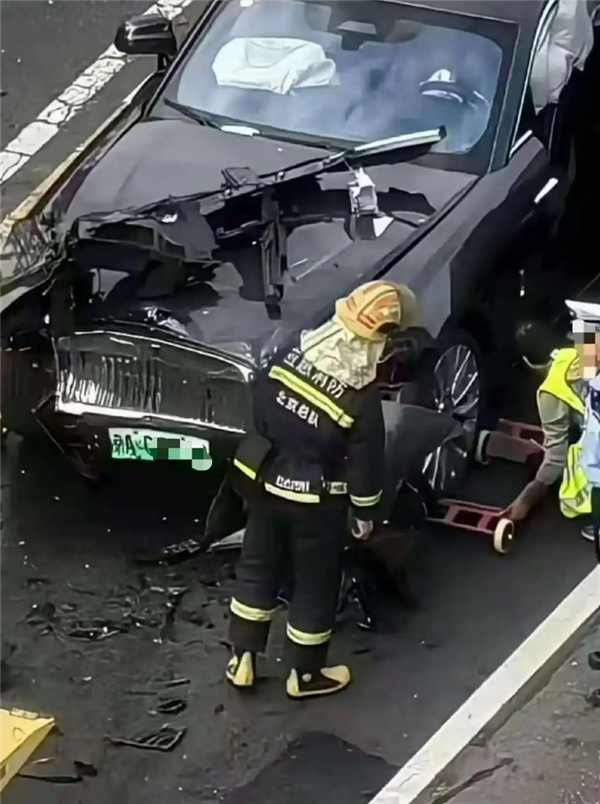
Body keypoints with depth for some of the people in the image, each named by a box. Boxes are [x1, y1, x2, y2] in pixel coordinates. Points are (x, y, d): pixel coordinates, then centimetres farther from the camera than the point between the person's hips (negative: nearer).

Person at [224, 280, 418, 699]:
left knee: (258, 566, 21)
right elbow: (365, 461, -13)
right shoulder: (362, 398, -24)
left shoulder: (291, 355, -11)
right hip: (316, 499, -5)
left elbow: (260, 404, 4)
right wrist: (365, 511, 3)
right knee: (315, 582, 14)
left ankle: (243, 659, 29)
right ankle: (306, 674, 27)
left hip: (265, 481, 5)